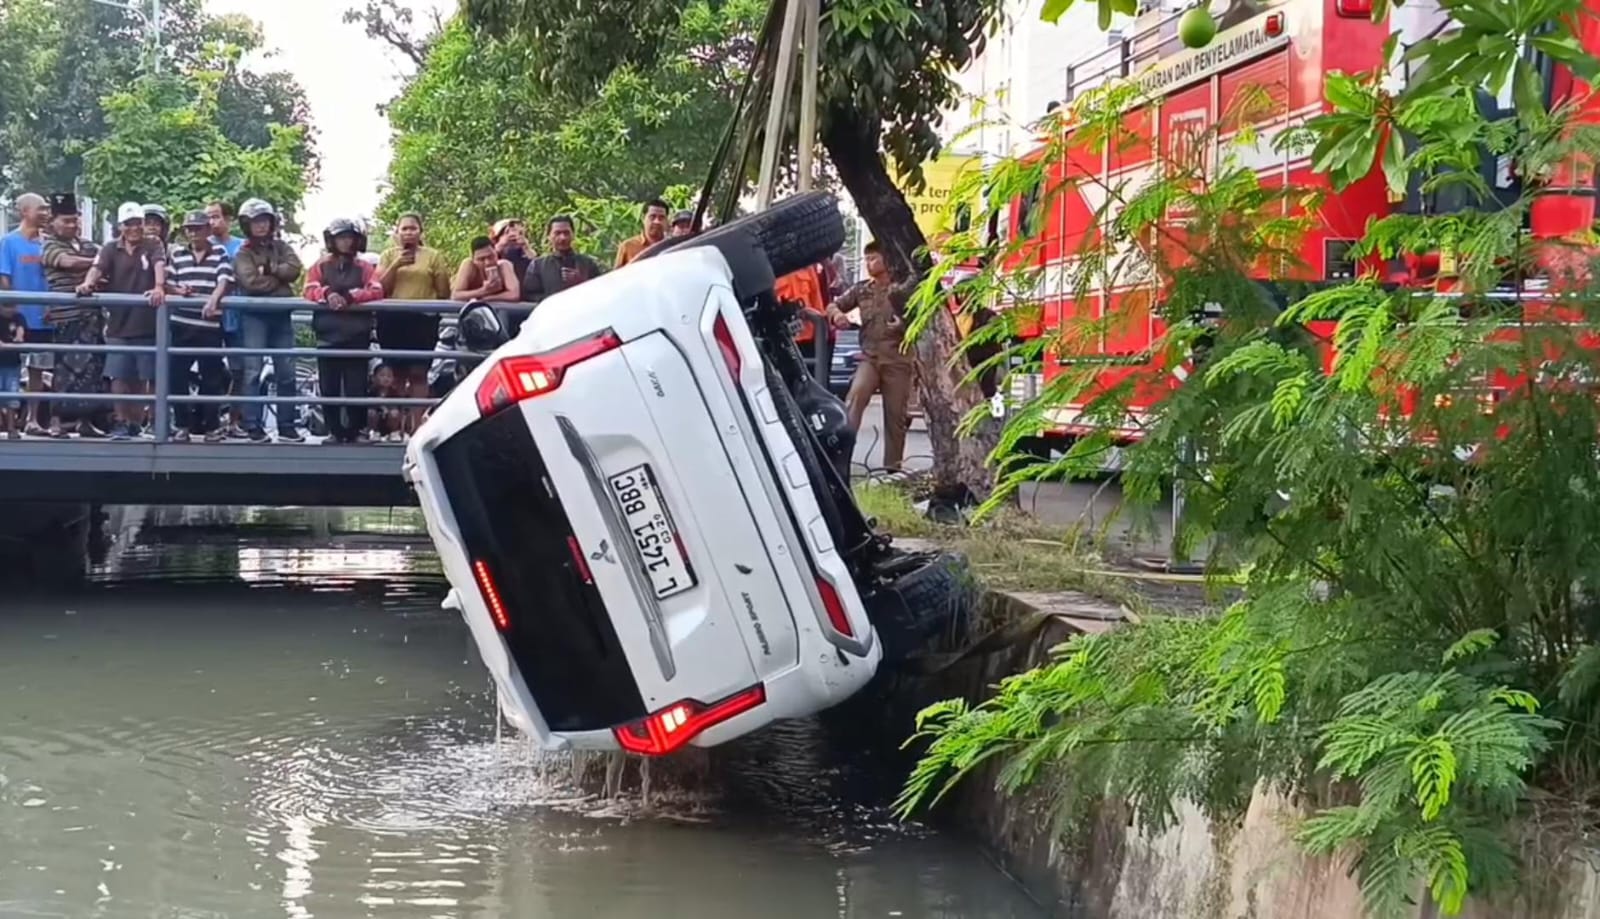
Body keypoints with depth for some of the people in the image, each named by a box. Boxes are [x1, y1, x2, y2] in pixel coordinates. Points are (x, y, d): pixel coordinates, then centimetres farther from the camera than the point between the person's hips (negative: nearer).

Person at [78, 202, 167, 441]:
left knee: (141, 377, 4)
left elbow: (159, 266, -16)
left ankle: (134, 423, 13)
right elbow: (97, 268, -11)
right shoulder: (111, 250, 7)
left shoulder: (153, 247, 4)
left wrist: (159, 288, -37)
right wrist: (88, 283, -34)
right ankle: (120, 423, 6)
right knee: (119, 376, -1)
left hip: (146, 324, -1)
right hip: (119, 324, 1)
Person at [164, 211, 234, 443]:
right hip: (181, 324, 2)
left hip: (210, 324, -2)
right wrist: (178, 290, -12)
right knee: (177, 375, 1)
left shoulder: (219, 253, 5)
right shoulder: (176, 254, 12)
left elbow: (225, 280, -9)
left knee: (211, 377, 2)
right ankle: (182, 424, 11)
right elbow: (167, 283, 11)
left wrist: (214, 298, -27)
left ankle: (210, 425, 12)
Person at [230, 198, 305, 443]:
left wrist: (269, 269, -10)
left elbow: (294, 268, -4)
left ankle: (287, 425, 10)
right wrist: (280, 281, -7)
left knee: (286, 372, 4)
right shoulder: (243, 253, 3)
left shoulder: (281, 247, 14)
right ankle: (253, 425, -5)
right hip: (254, 315, -4)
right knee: (253, 371, -7)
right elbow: (251, 281, -13)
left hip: (281, 314, 4)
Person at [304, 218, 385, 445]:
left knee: (356, 386, -4)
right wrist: (327, 294, -21)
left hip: (357, 334, -1)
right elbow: (310, 290, 0)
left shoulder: (364, 268, 11)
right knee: (329, 386, 1)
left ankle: (357, 430, 3)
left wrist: (349, 297, -18)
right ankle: (334, 431, 8)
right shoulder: (321, 266, 13)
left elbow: (376, 291, -4)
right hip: (328, 333, 1)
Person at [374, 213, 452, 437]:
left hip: (423, 319, -2)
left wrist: (434, 308, -4)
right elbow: (379, 288, 3)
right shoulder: (389, 255, 14)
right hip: (392, 320, 2)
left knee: (418, 373, -8)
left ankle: (417, 424, -10)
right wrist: (396, 264, -6)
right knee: (398, 373, 3)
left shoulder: (434, 256, 7)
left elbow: (444, 293, 6)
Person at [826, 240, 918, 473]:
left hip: (898, 359, -2)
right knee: (855, 397, -23)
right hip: (870, 357, 2)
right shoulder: (861, 290, 13)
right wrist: (837, 313, -7)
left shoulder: (903, 289, 2)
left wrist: (904, 325, -17)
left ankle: (892, 466, 9)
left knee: (895, 414, 1)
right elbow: (834, 305, 15)